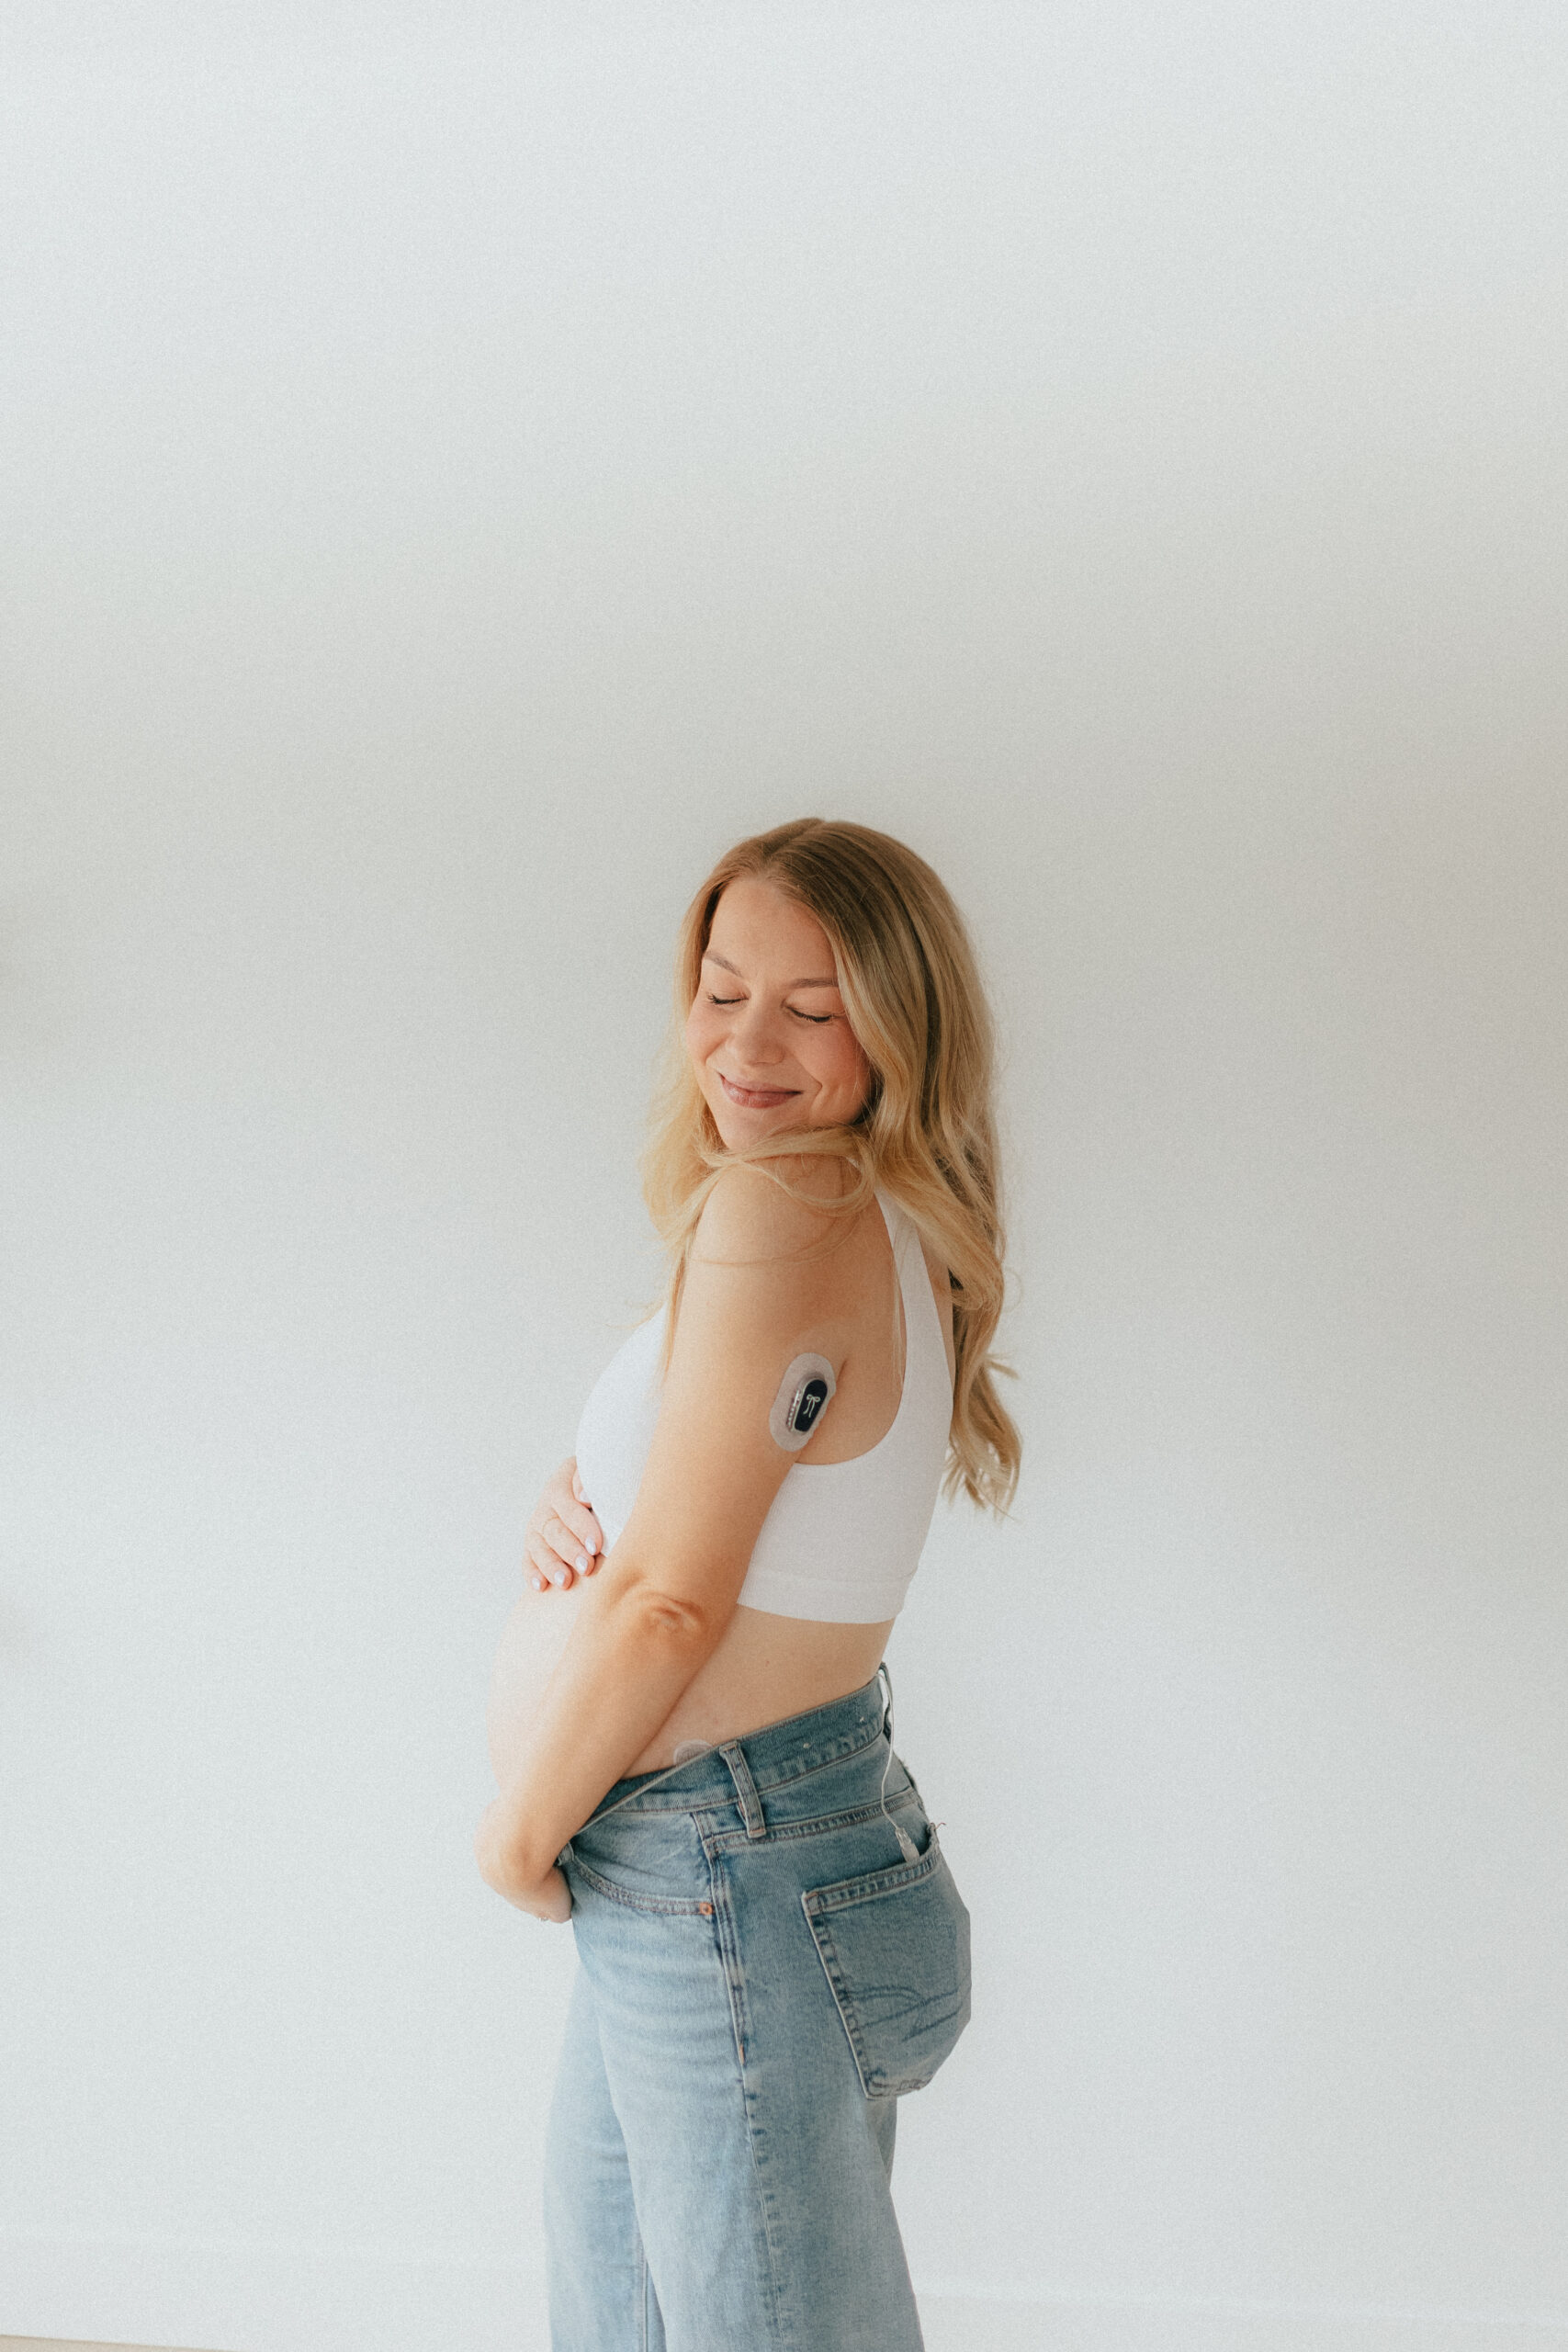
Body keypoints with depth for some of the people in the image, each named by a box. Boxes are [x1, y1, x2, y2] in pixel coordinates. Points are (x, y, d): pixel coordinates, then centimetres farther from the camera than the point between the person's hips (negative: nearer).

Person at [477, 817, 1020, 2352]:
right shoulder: (883, 1230, 9)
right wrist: (577, 1505, -3)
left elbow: (670, 1601, -22)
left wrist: (520, 1834, -8)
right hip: (682, 1896, 10)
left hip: (736, 1895, -10)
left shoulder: (782, 1208, -20)